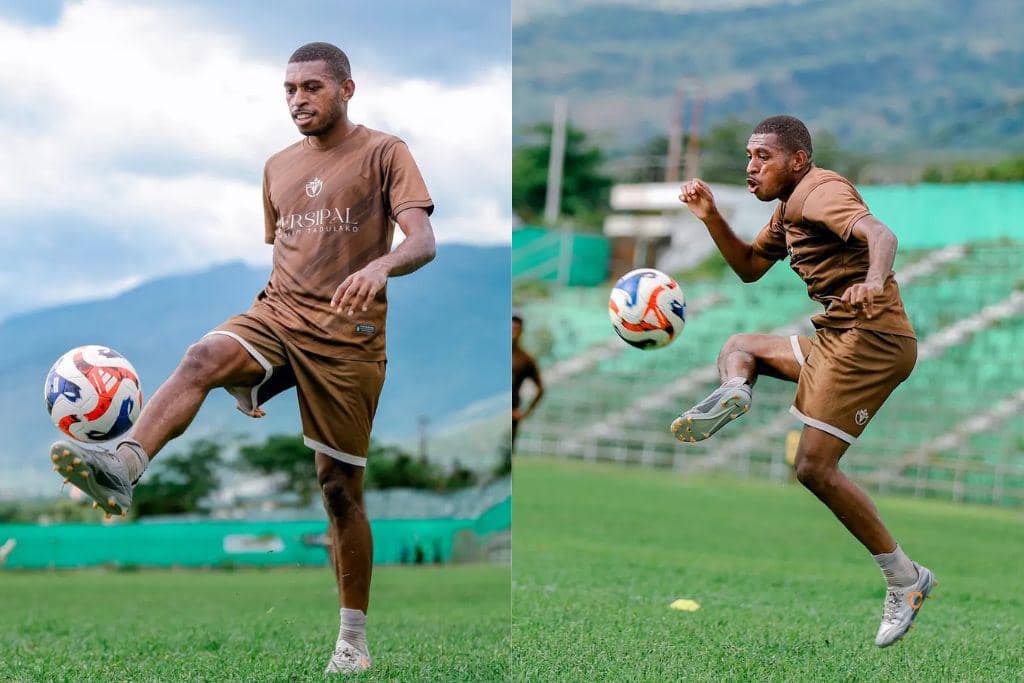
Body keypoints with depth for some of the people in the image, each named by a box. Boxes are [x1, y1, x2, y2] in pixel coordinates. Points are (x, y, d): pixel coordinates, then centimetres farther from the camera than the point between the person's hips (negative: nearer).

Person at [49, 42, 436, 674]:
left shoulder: (384, 153, -1)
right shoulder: (279, 167, 17)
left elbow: (423, 242, -14)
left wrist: (380, 266, -38)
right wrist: (255, 373, 23)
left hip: (347, 336, -4)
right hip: (277, 316, 4)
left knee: (341, 487, 0)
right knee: (203, 357, -30)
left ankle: (354, 639, 12)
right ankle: (122, 467, -51)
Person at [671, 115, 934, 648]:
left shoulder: (821, 190, -10)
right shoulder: (790, 207, 22)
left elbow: (880, 235, -27)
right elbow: (750, 267, 29)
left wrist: (873, 282, -50)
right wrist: (711, 217, 14)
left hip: (869, 338, -11)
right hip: (840, 339, 11)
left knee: (815, 467, -15)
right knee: (739, 346, 24)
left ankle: (904, 579, -10)